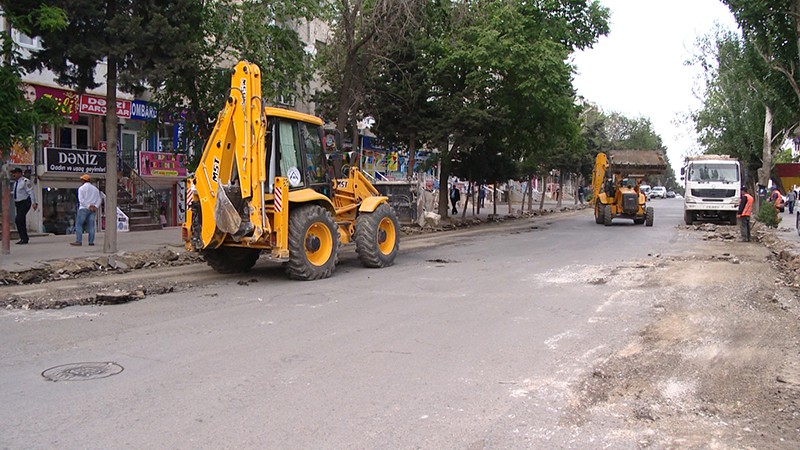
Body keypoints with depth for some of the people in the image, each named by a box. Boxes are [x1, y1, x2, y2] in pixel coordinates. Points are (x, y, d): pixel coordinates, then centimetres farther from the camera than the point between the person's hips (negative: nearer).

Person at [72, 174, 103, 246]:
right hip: (93, 210, 5)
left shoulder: (81, 188, -2)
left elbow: (81, 199, -12)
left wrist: (89, 206, -13)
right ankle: (91, 242, -2)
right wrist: (95, 206, -3)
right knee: (91, 226, 3)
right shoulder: (95, 188, 14)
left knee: (78, 225, -1)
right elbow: (99, 199, 9)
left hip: (84, 208, -5)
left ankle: (79, 241, -9)